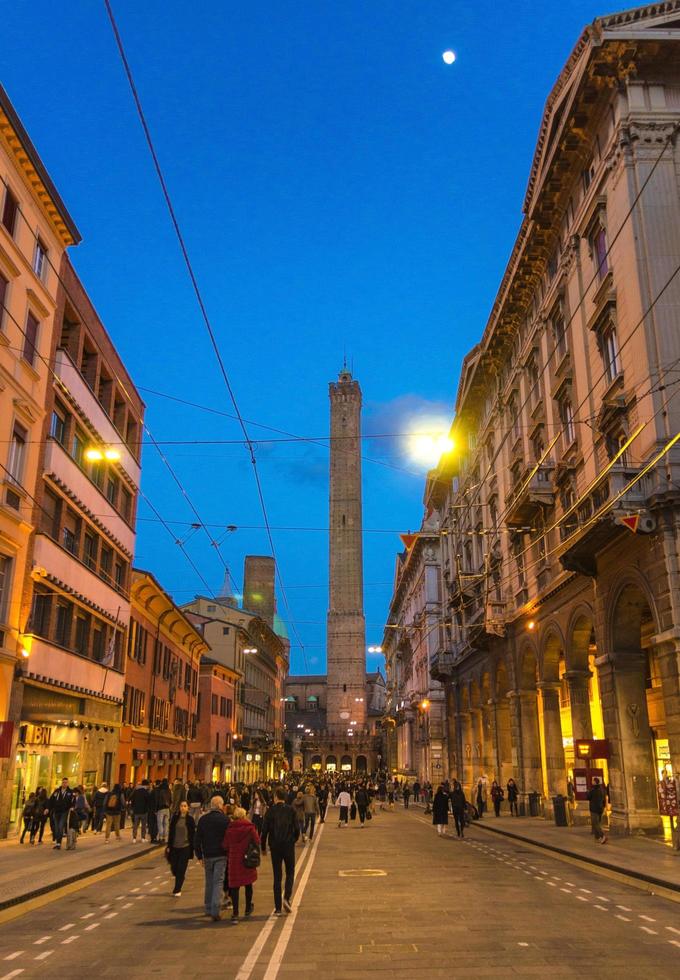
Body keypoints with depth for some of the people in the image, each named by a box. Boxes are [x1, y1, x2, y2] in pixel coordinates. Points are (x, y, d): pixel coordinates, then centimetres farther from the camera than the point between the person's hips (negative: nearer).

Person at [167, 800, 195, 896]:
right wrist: (169, 846, 2)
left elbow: (193, 834, -1)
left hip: (185, 847, -3)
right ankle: (181, 878, 39)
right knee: (174, 868, 7)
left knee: (181, 869, -3)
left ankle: (177, 890, 10)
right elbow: (171, 832, 5)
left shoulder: (190, 819, -5)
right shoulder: (175, 817, 1)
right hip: (174, 846, 3)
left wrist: (192, 848, -3)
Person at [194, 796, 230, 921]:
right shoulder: (225, 819, -9)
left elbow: (197, 839, 4)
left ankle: (208, 909, 24)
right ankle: (215, 911, -8)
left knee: (209, 882, 17)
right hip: (221, 855, -3)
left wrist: (199, 856, 10)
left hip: (207, 855, 4)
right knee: (218, 882, -1)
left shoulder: (203, 819, 2)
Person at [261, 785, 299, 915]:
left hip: (275, 847, 0)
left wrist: (263, 847, 7)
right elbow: (297, 828, -3)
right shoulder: (291, 810, -4)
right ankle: (287, 897, -7)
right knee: (290, 872, 15)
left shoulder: (270, 811, -5)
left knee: (277, 876, 9)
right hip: (289, 846, 0)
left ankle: (278, 907, 9)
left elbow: (264, 830, -4)